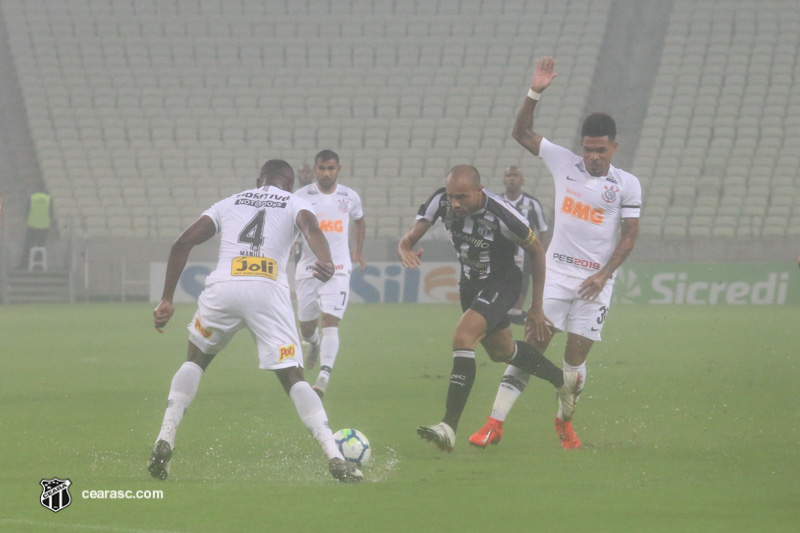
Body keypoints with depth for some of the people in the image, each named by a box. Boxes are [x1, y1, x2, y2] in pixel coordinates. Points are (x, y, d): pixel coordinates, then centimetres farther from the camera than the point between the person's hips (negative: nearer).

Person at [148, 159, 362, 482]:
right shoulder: (295, 204, 21)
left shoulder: (229, 203, 28)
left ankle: (165, 441, 14)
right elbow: (311, 227, -5)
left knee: (196, 360, 26)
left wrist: (166, 300, 20)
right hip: (267, 290, -2)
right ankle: (335, 459, -12)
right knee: (293, 379, 2)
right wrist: (326, 262, -25)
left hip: (222, 286, 2)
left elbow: (183, 243, 19)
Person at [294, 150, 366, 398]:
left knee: (330, 322, -17)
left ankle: (324, 377, -23)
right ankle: (314, 343, 49)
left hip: (338, 268, -1)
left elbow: (359, 221, 23)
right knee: (306, 327, 12)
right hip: (308, 266, 1)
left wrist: (358, 251, 24)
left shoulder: (350, 197, 3)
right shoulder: (301, 196, -3)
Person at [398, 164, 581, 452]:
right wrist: (405, 251, -45)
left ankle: (449, 427, -29)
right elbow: (409, 239, -18)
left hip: (501, 283, -7)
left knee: (463, 338, -27)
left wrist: (536, 307, -11)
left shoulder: (501, 215, -31)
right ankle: (563, 379, 49)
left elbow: (537, 252, -16)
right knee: (500, 351, 23)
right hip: (471, 283, 7)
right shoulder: (440, 202, -19)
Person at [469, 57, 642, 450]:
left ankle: (564, 421, 26)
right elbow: (522, 133, 3)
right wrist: (534, 94, -11)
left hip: (596, 283, -1)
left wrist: (604, 273, -12)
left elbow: (629, 234, -1)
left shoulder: (627, 185, -1)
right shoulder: (564, 164, 4)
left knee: (575, 358, 1)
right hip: (557, 273, 1)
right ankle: (495, 423, -8)